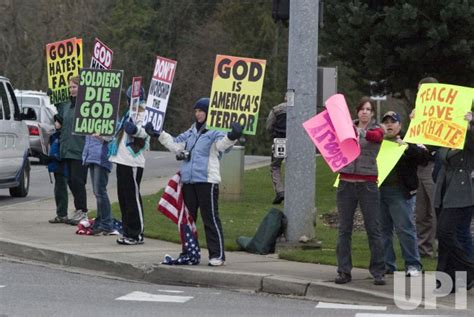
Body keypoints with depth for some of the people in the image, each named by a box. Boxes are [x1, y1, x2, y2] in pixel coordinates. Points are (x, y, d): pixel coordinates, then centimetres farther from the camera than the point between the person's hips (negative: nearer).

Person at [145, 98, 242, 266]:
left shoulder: (215, 132, -5)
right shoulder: (191, 132, 18)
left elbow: (223, 143, -24)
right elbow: (175, 145, 24)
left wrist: (231, 137, -46)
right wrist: (158, 134, 21)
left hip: (207, 181, -8)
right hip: (188, 181, 8)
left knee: (210, 218, -7)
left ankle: (217, 255, -5)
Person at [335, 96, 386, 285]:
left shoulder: (377, 130, 2)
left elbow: (375, 137, -20)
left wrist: (361, 133, -40)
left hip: (367, 184, -2)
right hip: (346, 183, 3)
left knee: (373, 229, -3)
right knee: (344, 229, 3)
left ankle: (378, 272, 0)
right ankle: (344, 271, 7)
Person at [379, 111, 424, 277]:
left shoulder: (408, 141, 3)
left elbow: (423, 155, -12)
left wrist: (407, 147, -24)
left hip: (399, 191, -5)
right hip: (378, 190, 5)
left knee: (405, 228, -6)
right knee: (383, 229, 8)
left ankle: (413, 265, 0)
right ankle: (387, 264, 15)